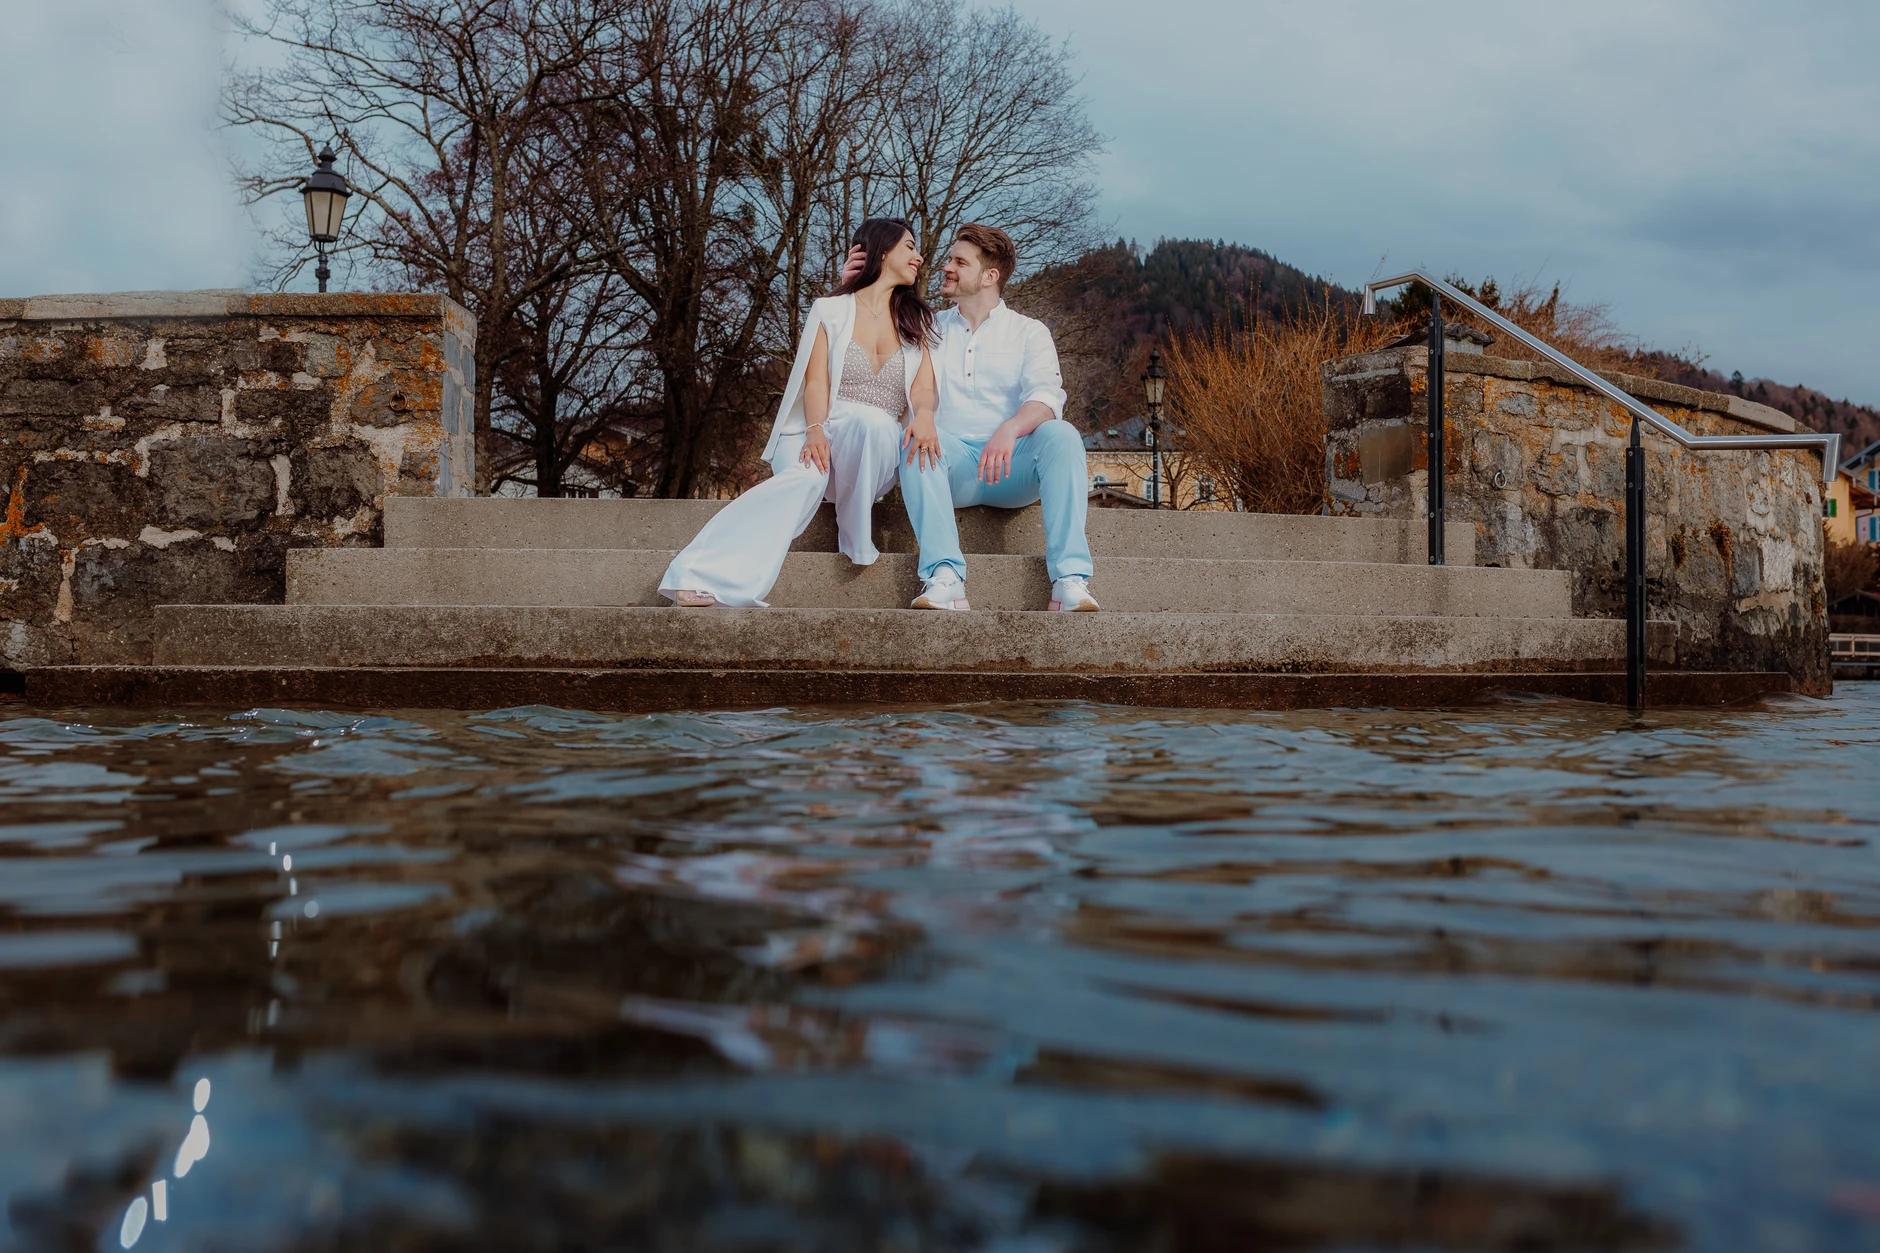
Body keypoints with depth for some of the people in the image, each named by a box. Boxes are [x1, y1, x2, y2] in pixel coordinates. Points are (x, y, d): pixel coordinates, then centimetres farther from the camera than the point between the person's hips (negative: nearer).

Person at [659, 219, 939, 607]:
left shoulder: (916, 321, 20)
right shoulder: (830, 310, 12)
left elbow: (923, 389, 6)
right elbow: (816, 382, 0)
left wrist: (924, 417, -20)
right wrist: (816, 432, -21)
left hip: (879, 445, 2)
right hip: (821, 433, -1)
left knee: (869, 420, -37)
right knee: (806, 477, -38)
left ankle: (854, 538, -23)